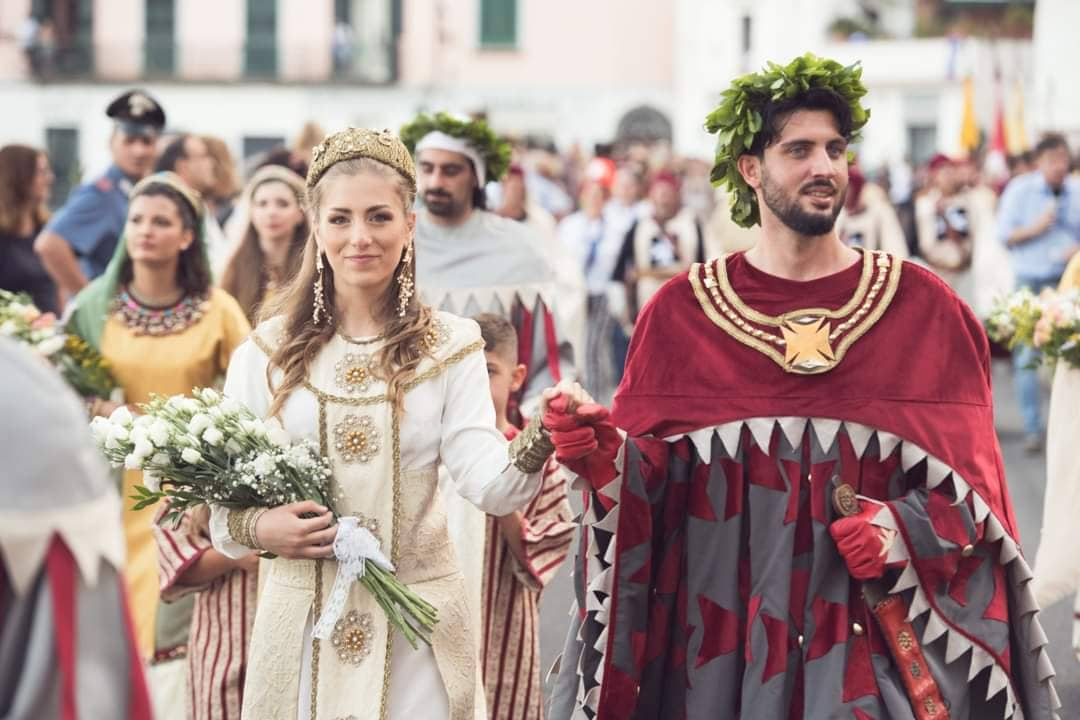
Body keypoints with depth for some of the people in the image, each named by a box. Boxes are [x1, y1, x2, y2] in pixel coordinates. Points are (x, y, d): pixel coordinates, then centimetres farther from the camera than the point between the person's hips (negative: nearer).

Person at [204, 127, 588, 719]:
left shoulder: (450, 346, 2)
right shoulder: (268, 352, 2)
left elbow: (486, 482, -11)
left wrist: (536, 441, -30)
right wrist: (256, 528, -15)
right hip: (304, 621, 0)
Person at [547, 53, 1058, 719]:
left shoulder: (924, 308, -1)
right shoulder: (683, 311, 0)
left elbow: (975, 474, 1)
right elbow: (651, 481, 1)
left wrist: (905, 529, -15)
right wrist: (606, 459, -19)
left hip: (874, 633, -1)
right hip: (721, 628, 1)